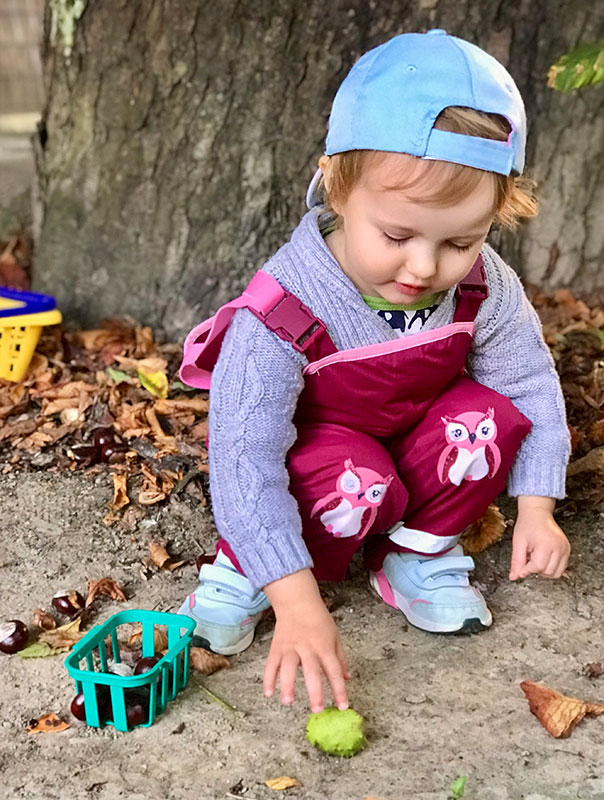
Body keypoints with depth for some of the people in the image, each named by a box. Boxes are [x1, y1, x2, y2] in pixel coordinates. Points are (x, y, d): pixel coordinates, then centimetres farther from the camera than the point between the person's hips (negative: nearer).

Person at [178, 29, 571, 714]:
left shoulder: (485, 291, -22)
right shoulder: (281, 313, -35)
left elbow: (531, 384, -8)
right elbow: (245, 460, -38)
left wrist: (535, 508, -15)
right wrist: (298, 603, -45)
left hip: (413, 441, 5)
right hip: (315, 448, -4)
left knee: (489, 417, -24)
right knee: (357, 484, -37)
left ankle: (416, 554, -1)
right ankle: (241, 569, -9)